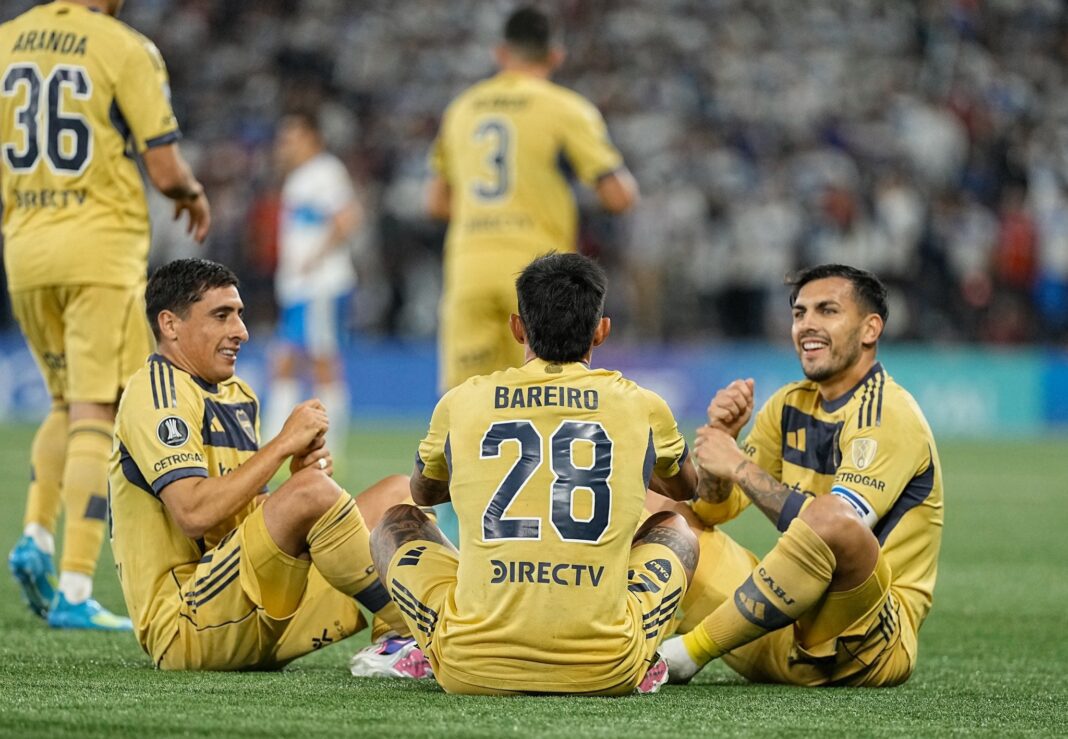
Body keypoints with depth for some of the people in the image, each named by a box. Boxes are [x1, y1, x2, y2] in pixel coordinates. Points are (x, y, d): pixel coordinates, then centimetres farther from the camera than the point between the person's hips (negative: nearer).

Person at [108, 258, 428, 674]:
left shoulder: (240, 397, 21)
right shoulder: (157, 391, -7)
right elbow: (194, 513, -22)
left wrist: (299, 474, -1)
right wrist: (283, 444, -15)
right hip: (184, 626, -10)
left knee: (397, 493, 2)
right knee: (312, 489, -29)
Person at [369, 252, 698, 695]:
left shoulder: (462, 402, 5)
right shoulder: (641, 407, 6)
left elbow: (423, 492, 30)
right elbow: (685, 488, 32)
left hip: (474, 671, 0)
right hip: (606, 672, 0)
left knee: (397, 524, 28)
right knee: (673, 530, 31)